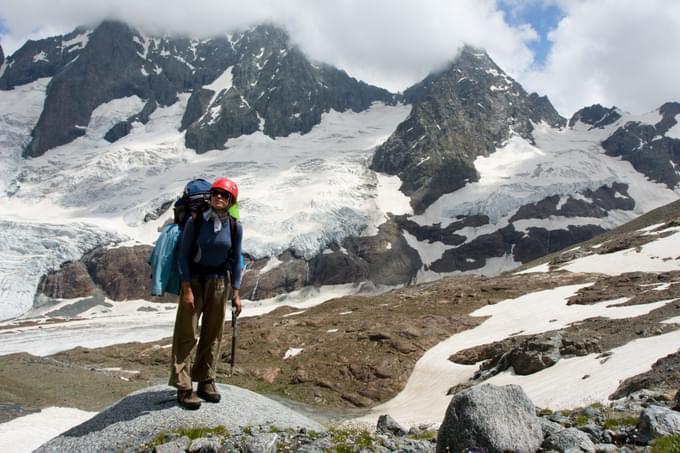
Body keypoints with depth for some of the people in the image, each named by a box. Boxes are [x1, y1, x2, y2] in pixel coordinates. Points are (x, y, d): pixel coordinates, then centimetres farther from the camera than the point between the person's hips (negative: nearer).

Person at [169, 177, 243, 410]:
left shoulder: (235, 227, -4)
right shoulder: (195, 221, -12)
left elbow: (235, 260, 3)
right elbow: (183, 255, -9)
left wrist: (235, 293, 2)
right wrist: (186, 288, -13)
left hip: (219, 282, 3)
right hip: (194, 280, -3)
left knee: (213, 334, 9)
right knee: (187, 334, -3)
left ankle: (206, 382, 21)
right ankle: (184, 387, 4)